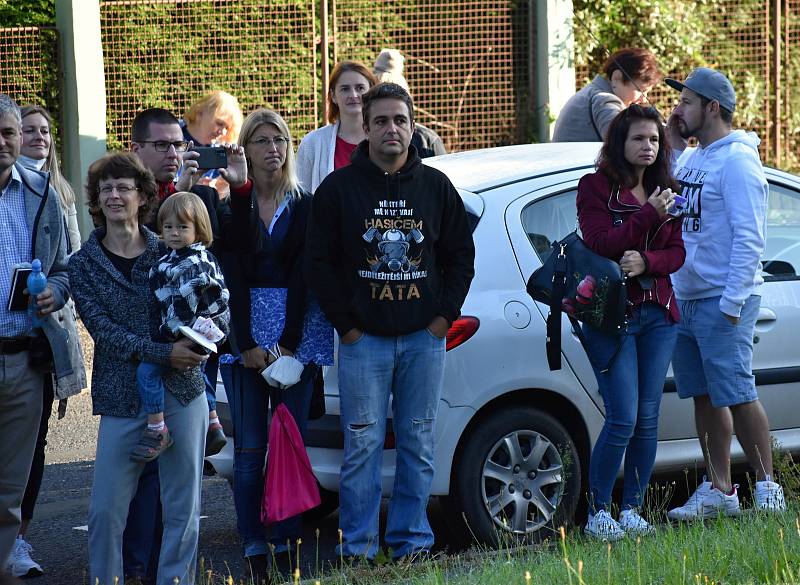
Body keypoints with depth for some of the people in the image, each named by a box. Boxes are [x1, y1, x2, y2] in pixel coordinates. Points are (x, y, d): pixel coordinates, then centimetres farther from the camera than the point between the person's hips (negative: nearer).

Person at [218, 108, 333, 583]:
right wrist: (248, 344, -9)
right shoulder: (231, 207, 5)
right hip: (245, 329, 0)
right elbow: (233, 278, -1)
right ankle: (253, 546, 1)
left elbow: (302, 276, -1)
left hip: (297, 331, 0)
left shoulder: (305, 206, 6)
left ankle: (288, 541, 4)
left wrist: (288, 344, -9)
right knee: (250, 446, -3)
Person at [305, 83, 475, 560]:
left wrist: (446, 315, 2)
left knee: (418, 445, 6)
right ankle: (358, 548, 4)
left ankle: (412, 540, 14)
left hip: (425, 337, 2)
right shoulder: (339, 188, 0)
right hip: (364, 339, -2)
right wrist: (346, 324, -5)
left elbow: (461, 254, 12)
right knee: (363, 445, -2)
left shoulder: (436, 187, 7)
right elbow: (320, 261, 0)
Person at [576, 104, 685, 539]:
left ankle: (632, 510, 13)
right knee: (623, 419, -11)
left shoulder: (664, 190, 14)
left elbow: (677, 251, 7)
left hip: (658, 314, 5)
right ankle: (598, 513, 0)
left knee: (648, 419, 4)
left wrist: (646, 262, -13)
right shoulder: (596, 188, -1)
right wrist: (648, 215, -19)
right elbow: (600, 244, -14)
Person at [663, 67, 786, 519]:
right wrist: (672, 146, 9)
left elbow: (749, 237, -16)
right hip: (686, 297, 9)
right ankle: (719, 491, 15)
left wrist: (732, 302, -21)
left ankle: (768, 486, 0)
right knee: (706, 398, 10)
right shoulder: (691, 159, 16)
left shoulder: (736, 161, -11)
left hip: (723, 301, -9)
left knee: (736, 394, -8)